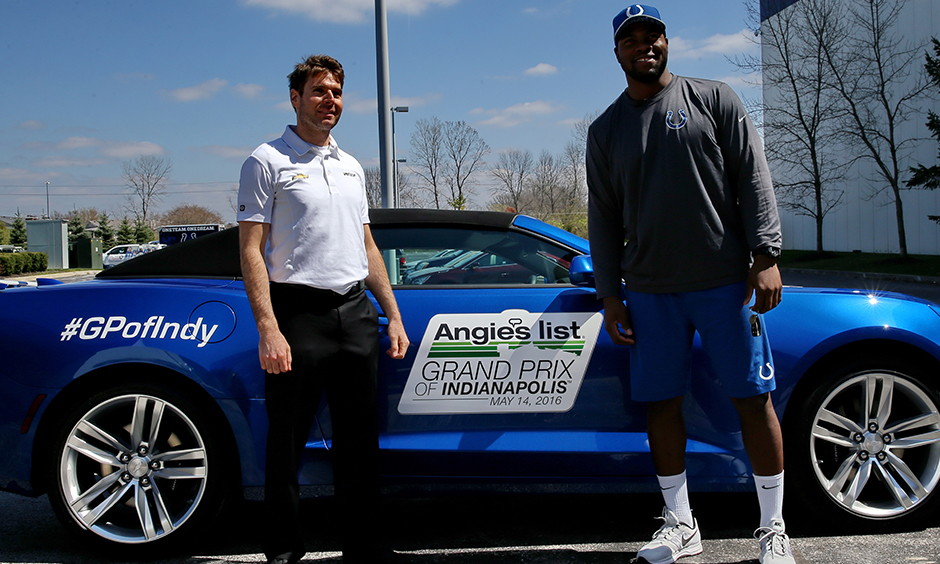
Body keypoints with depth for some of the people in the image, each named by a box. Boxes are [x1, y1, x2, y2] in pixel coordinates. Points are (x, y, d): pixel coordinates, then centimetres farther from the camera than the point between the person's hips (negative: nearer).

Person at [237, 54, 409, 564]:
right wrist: (268, 330, -18)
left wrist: (393, 315, 14)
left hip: (356, 312, 6)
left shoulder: (351, 167, 18)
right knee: (288, 441, 3)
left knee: (359, 440, 10)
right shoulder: (268, 161, -2)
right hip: (298, 314, -5)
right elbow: (251, 250, -8)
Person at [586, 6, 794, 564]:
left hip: (725, 280, -2)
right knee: (661, 401, 5)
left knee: (753, 398, 0)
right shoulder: (605, 130, 13)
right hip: (649, 289, 3)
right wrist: (610, 293, 8)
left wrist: (766, 255, -9)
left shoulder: (713, 99, 6)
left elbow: (754, 180, 1)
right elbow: (604, 219, 13)